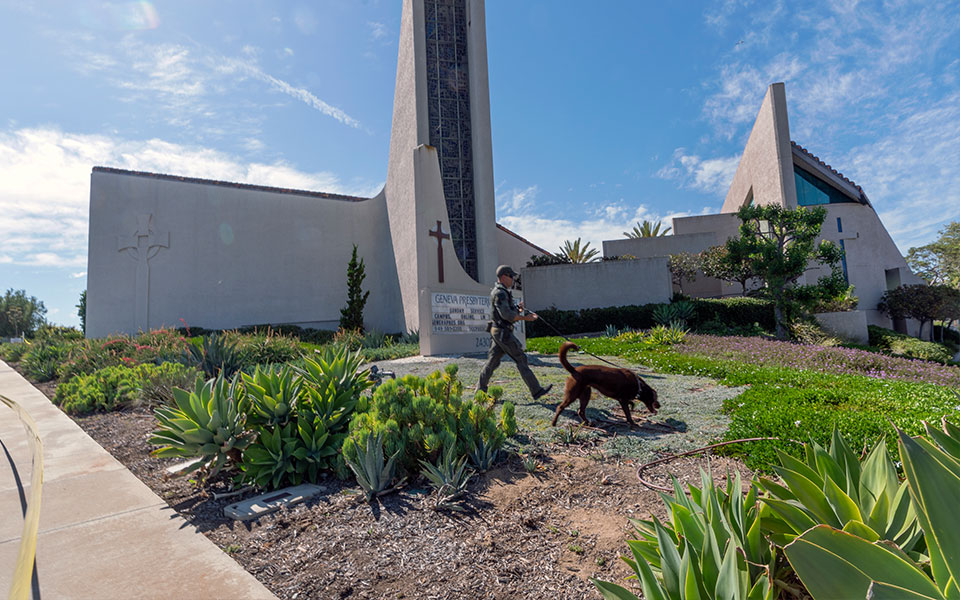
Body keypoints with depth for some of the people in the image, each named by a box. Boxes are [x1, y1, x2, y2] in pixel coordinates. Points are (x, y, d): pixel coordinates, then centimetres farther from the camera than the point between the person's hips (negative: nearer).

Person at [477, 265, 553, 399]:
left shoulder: (502, 292, 18)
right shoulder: (500, 293, -16)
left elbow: (509, 311, 22)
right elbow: (507, 315, -24)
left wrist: (518, 308, 3)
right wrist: (525, 318, -18)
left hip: (498, 332, 10)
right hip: (503, 332, -10)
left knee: (492, 361, 11)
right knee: (521, 359, -4)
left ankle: (480, 390, 14)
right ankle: (536, 390, 2)